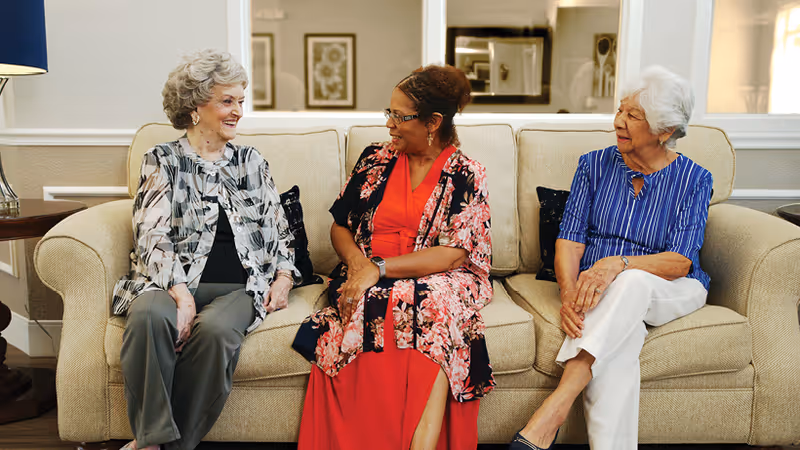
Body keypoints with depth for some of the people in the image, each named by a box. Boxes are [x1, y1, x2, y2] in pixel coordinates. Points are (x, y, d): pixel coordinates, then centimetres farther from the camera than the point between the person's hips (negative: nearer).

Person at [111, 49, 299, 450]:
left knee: (216, 328, -33)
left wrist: (284, 275, 2)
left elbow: (278, 228, 22)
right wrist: (181, 293, -17)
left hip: (240, 287, 1)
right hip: (172, 281, -1)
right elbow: (152, 237, -2)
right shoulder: (162, 161, 10)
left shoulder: (251, 162, 20)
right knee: (149, 315, -35)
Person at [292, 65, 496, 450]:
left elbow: (453, 255, -9)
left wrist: (380, 268, -17)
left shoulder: (467, 176, 2)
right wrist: (357, 262, -7)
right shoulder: (375, 159, 13)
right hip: (367, 281, 3)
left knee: (435, 307, -36)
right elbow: (340, 227, 16)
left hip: (435, 283, -2)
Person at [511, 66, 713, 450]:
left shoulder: (693, 180, 0)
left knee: (631, 282, -38)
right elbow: (570, 241, -3)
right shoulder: (595, 165, 5)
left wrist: (617, 264, -31)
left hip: (669, 291, -1)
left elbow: (680, 262, -11)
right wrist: (568, 293, -24)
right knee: (621, 334, -35)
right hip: (599, 291, 1)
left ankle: (555, 407, -46)